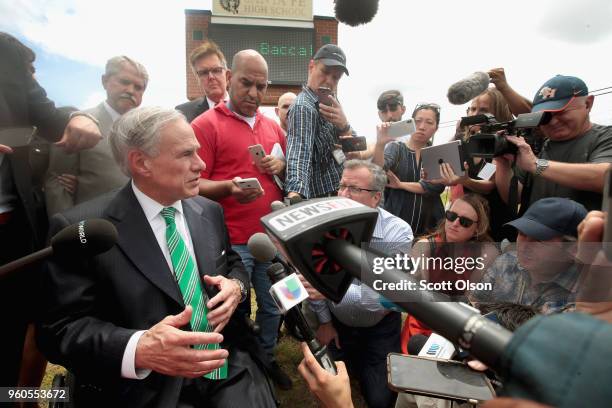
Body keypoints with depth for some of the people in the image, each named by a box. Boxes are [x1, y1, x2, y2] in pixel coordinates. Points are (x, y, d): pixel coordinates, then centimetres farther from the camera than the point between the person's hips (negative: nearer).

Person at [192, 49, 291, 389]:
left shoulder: (273, 127, 12)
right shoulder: (205, 125, -6)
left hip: (273, 235, 6)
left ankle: (267, 359, 40)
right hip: (231, 241, -5)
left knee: (273, 305, 17)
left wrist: (281, 166, -2)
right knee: (235, 312, 9)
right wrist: (229, 188, -28)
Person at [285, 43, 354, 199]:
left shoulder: (328, 103, 7)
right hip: (324, 202, -8)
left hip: (341, 197, 8)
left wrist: (344, 125, -17)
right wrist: (295, 194, -52)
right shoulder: (303, 107, -18)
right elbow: (299, 154, -35)